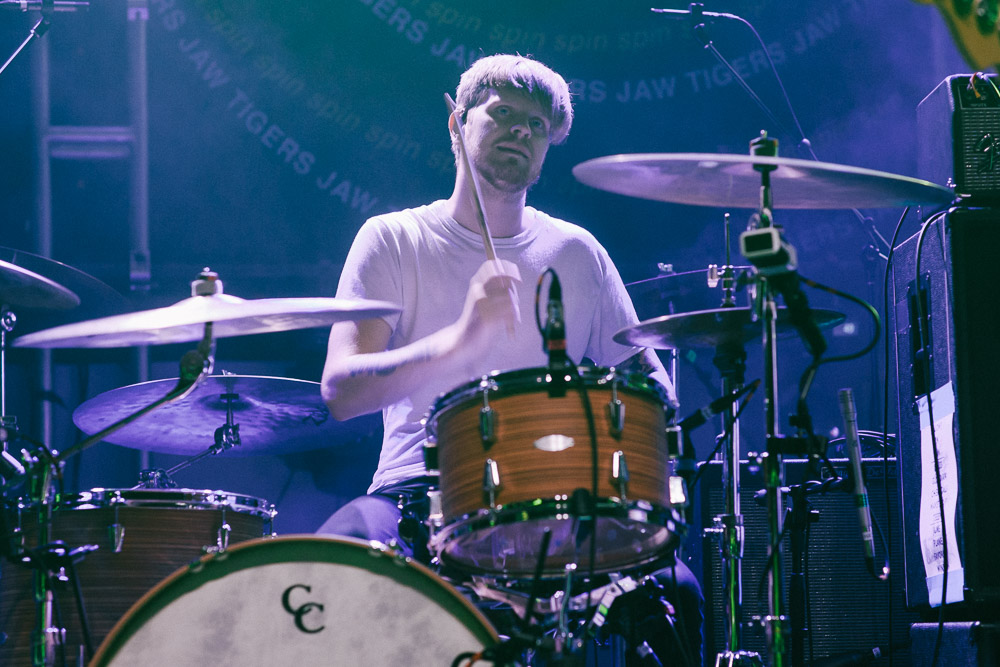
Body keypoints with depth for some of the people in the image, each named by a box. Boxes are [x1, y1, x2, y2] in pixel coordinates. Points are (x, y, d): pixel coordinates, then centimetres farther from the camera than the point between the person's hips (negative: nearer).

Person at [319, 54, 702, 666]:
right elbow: (343, 392, -8)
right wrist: (462, 339, -23)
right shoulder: (394, 240, 5)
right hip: (419, 490, -2)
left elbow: (646, 375, 20)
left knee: (675, 591, -27)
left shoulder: (577, 253, 14)